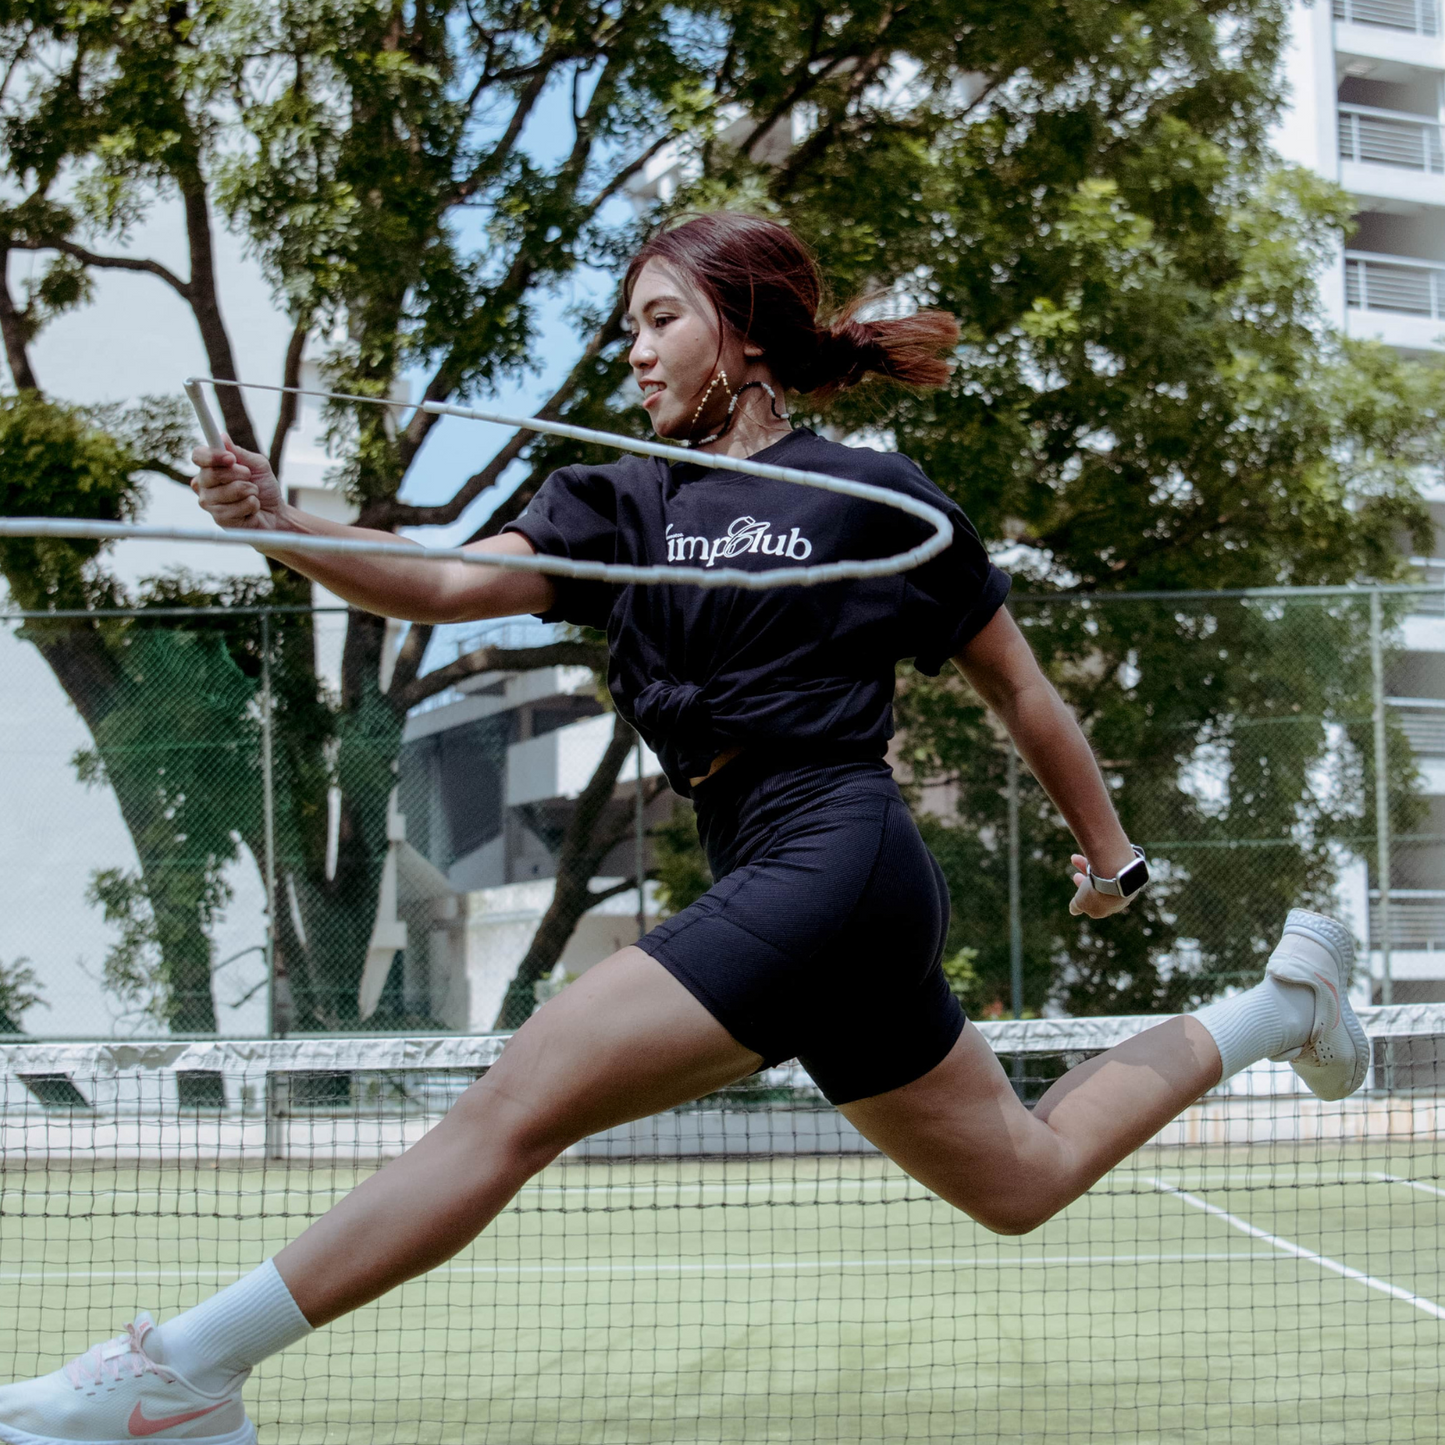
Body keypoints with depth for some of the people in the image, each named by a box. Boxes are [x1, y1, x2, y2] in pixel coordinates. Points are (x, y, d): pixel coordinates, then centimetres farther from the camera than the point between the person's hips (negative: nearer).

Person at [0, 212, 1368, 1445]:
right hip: (785, 890, 8)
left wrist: (1110, 851, 16)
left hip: (828, 860, -8)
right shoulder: (620, 503, 13)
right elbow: (452, 583, -2)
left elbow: (1020, 691, 7)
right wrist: (278, 524, -19)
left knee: (513, 1105, -16)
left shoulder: (877, 496, -2)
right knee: (1022, 1178, 21)